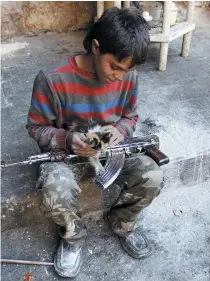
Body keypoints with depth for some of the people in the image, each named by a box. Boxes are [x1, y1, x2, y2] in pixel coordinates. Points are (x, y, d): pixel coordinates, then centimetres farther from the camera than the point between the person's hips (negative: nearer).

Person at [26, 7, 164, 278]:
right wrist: (68, 139, -29)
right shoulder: (52, 78, -23)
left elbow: (131, 117, 6)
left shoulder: (128, 77, -10)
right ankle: (73, 235, 5)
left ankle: (122, 222, 11)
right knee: (56, 196, -34)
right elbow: (36, 127, -10)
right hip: (65, 151, -3)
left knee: (152, 177, -23)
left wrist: (119, 130, -18)